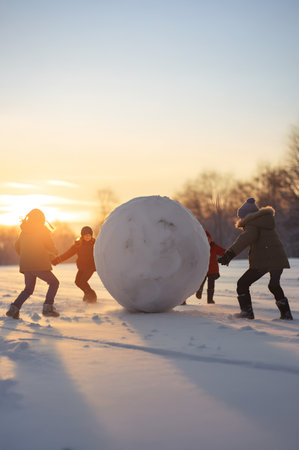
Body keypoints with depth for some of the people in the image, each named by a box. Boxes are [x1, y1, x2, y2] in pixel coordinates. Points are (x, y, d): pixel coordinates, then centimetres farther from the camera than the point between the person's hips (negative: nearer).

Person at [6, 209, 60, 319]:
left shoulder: (24, 231, 14)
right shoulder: (43, 229, -3)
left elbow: (17, 247, 20)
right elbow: (50, 245, -6)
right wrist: (54, 252, 16)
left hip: (25, 265, 6)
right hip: (39, 265, -6)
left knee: (28, 289, 19)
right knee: (54, 283, 11)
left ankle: (14, 308, 1)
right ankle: (48, 307, -4)